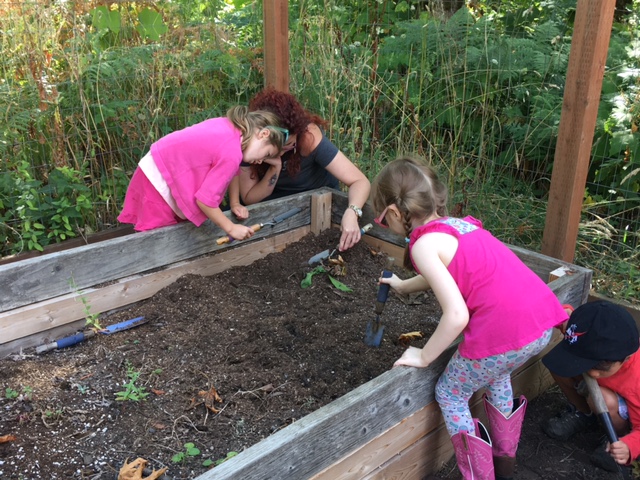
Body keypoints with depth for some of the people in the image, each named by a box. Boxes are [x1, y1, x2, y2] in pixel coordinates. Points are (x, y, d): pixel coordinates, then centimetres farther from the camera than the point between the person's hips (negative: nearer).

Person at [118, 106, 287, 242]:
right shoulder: (231, 154, -24)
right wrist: (231, 228, -12)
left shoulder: (225, 125, 1)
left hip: (153, 172, 9)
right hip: (159, 185, -9)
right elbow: (205, 200, -22)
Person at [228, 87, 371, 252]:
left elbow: (360, 181, -36)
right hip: (274, 198, 2)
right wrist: (275, 168, -37)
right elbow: (249, 199, -21)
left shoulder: (309, 136, -34)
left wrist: (351, 213, -57)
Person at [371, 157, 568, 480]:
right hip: (543, 321, 9)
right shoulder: (459, 223, 15)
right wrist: (403, 286, 51)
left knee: (450, 395, 16)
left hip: (504, 335, -9)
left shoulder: (423, 244, -10)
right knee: (496, 377, 36)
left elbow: (457, 316, -17)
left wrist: (424, 356, -1)